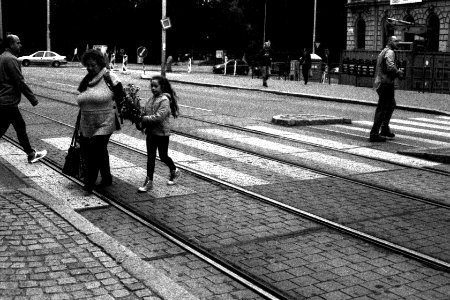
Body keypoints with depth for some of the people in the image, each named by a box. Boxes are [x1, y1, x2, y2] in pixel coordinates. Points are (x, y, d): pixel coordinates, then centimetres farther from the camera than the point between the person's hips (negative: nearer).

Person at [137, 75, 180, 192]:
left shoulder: (164, 100, -16)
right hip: (151, 132, 6)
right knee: (150, 157, 6)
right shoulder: (151, 99, 7)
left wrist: (144, 119, -22)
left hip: (162, 133, -6)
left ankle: (174, 171, 35)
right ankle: (149, 181, 10)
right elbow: (146, 113, 13)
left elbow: (158, 117, -25)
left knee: (163, 156, 9)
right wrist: (143, 125, -6)